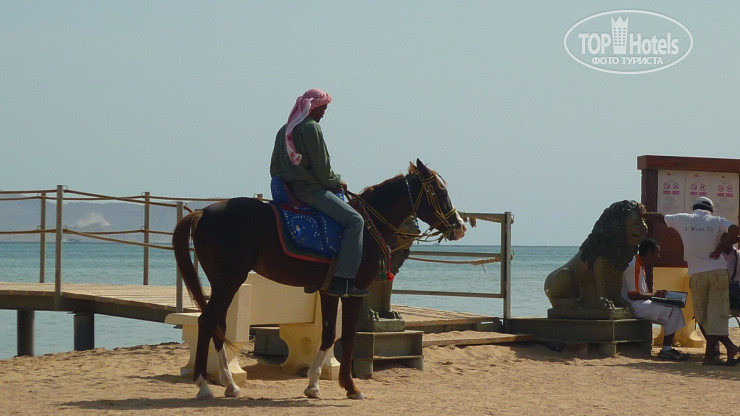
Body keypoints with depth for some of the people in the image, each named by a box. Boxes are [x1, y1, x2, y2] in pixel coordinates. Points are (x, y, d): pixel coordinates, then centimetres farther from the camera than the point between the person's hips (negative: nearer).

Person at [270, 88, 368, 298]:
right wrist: (338, 182, 3)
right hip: (310, 190, -10)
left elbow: (274, 169, 21)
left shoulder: (284, 130, 17)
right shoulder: (311, 127, -11)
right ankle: (342, 280, -25)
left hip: (289, 190, 10)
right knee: (354, 220, -14)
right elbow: (322, 168, -13)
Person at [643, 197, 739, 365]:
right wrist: (719, 250, -6)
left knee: (702, 315, 10)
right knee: (717, 312, 1)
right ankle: (709, 354, -4)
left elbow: (659, 217, 21)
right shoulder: (717, 221, 5)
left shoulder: (684, 219, 8)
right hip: (719, 272, 0)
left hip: (697, 274, 1)